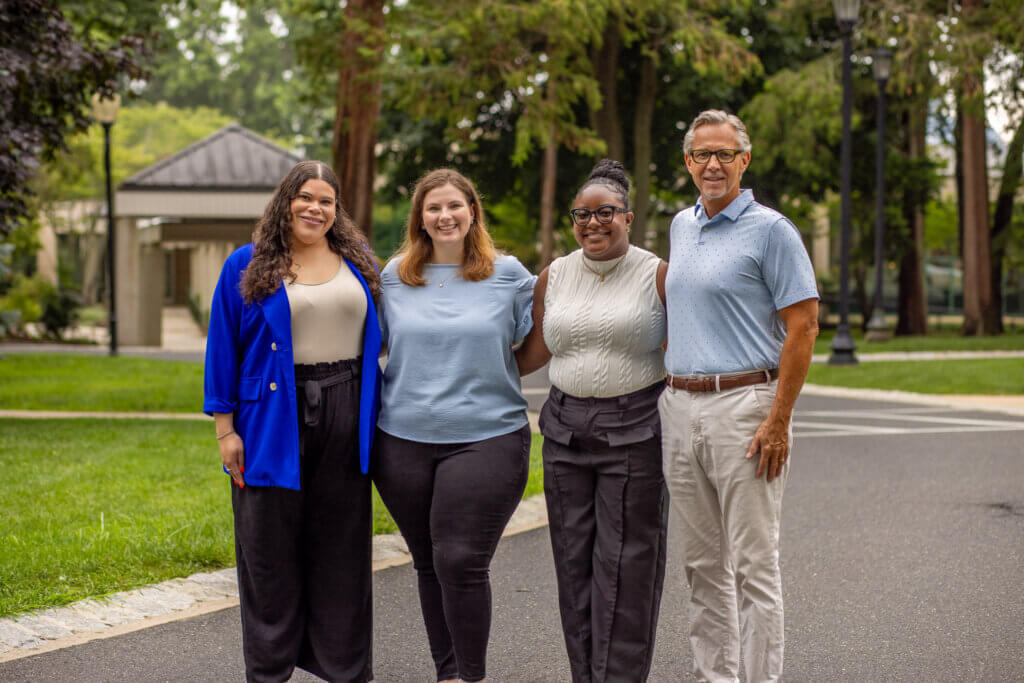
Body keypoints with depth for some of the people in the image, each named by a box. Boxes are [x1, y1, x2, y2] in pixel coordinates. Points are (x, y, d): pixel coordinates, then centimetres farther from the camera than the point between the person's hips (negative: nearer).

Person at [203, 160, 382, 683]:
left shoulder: (358, 264, 11)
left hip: (345, 424, 3)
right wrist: (225, 429, -5)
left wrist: (372, 419, 9)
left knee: (342, 546, 7)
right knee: (271, 547, 2)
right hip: (274, 422, -2)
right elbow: (223, 348, 1)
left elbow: (374, 339, 15)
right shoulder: (247, 266, 2)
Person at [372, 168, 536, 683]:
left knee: (461, 562, -12)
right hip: (403, 441, 3)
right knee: (429, 565, 10)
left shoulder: (508, 274, 3)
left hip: (485, 440, -3)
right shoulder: (394, 276, 10)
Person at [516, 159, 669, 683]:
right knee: (574, 564, 6)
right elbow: (533, 353, 15)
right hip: (566, 431, 4)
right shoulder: (555, 276, 10)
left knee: (625, 567, -3)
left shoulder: (657, 275, -1)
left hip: (634, 433, -4)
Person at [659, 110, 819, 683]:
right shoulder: (682, 226, 16)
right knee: (704, 563, 11)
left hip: (744, 404, -7)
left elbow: (803, 326, -11)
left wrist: (779, 420, -17)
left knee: (753, 563, -5)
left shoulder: (771, 229, -6)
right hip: (680, 407, 7)